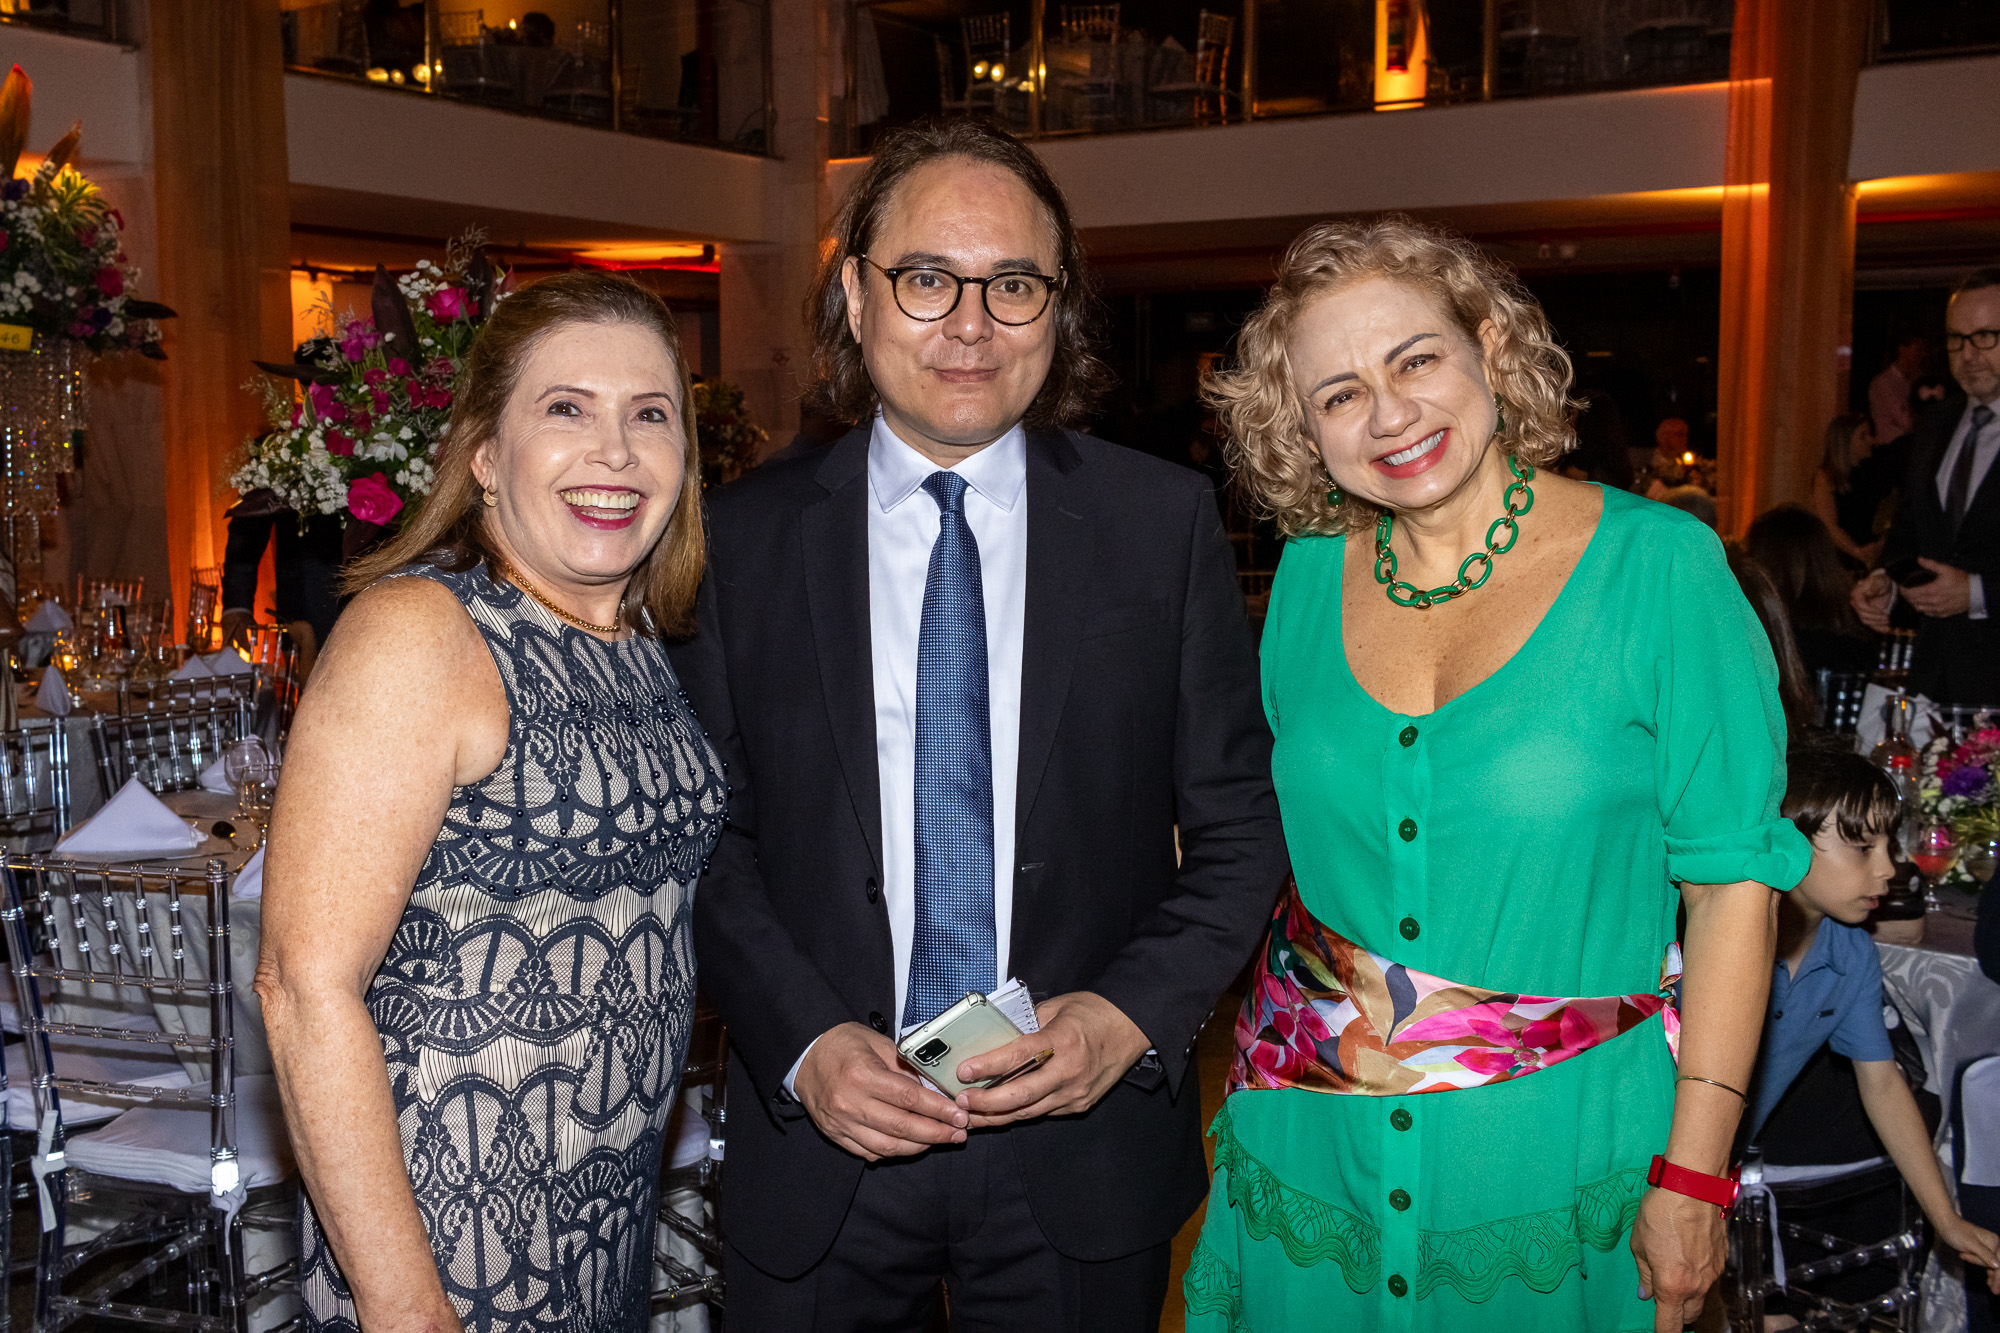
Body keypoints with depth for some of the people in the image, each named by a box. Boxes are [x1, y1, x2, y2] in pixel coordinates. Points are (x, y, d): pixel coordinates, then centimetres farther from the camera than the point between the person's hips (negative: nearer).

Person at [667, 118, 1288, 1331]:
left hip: (1084, 1149, 0)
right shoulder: (748, 535, -2)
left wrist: (1130, 1015, -13)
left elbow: (1242, 830, 0)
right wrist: (803, 1043, -11)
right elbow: (713, 835, 1)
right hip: (820, 1140, 0)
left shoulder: (1166, 522, -3)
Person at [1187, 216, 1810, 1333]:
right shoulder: (1312, 573, 0)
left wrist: (1694, 1175, -13)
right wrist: (1259, 1059, 1)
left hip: (1556, 1148, -3)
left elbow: (1734, 878, -11)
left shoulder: (1657, 564, -12)